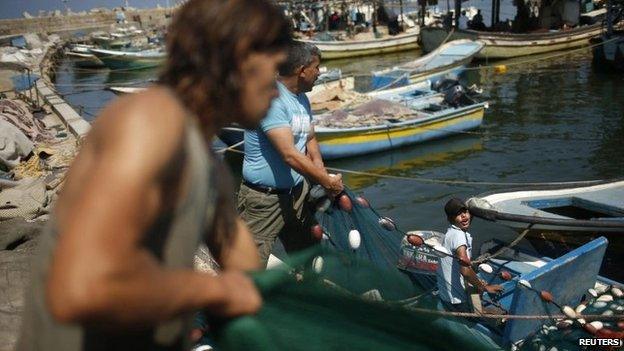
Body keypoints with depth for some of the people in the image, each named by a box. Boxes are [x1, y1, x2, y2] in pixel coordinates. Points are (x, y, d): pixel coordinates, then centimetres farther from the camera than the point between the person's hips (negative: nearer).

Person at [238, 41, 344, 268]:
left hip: (297, 191, 9)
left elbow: (310, 138, 20)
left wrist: (318, 163, -1)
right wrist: (327, 182, -20)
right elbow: (290, 155, -28)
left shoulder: (302, 99, 9)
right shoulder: (271, 99, -22)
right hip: (264, 198, -9)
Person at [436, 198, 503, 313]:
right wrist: (485, 287, -19)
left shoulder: (452, 233, 9)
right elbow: (465, 270, -32)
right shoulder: (458, 235, -22)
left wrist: (477, 281, 18)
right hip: (456, 299, -9)